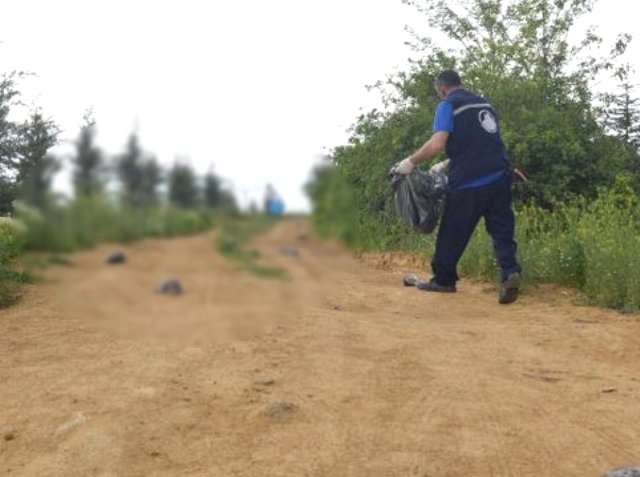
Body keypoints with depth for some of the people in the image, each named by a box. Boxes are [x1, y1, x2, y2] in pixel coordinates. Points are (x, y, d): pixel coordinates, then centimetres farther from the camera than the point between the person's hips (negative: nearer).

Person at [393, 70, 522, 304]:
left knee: (453, 233, 9)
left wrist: (411, 162, -5)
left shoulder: (448, 105, -3)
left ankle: (443, 279, 22)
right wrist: (446, 165, 31)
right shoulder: (484, 103, 19)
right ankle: (510, 272, -16)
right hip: (499, 178, 6)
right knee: (501, 230, 5)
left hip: (468, 183, -5)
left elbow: (437, 144, -17)